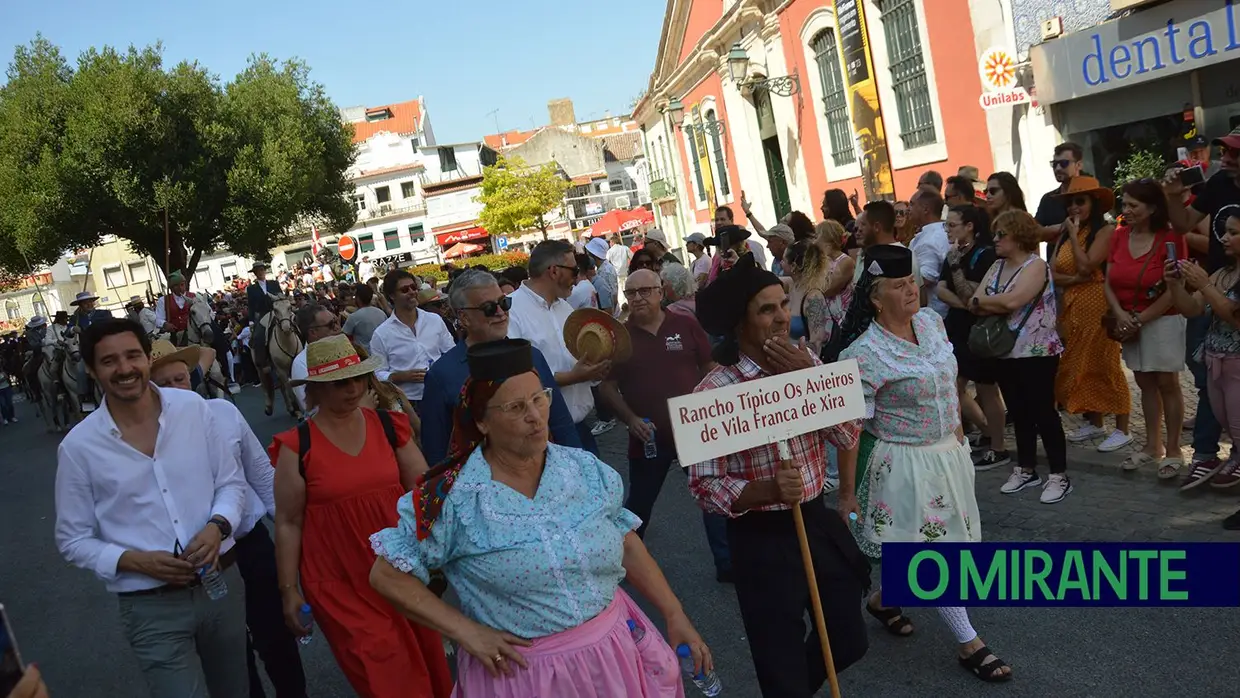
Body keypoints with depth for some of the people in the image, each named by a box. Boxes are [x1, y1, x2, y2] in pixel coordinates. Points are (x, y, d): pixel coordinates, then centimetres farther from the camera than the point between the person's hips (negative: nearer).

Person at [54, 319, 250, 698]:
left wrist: (217, 527, -17)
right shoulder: (78, 446, -10)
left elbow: (231, 481, 3)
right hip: (151, 606, -3)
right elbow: (73, 540, -2)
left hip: (222, 581, 3)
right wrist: (135, 560, -18)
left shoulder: (194, 407, -5)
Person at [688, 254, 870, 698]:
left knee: (849, 642, 20)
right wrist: (769, 490, -33)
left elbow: (848, 438, -6)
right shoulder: (715, 391, -18)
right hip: (761, 538, -5)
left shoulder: (806, 364, 0)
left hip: (818, 521, 6)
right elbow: (705, 485, -18)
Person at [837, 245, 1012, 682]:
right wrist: (847, 490, -16)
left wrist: (958, 430, 18)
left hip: (948, 452, 8)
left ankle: (883, 599, 43)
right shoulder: (864, 354, -24)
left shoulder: (931, 321, -2)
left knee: (917, 546, 19)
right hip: (907, 465, -7)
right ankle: (970, 645, 17)